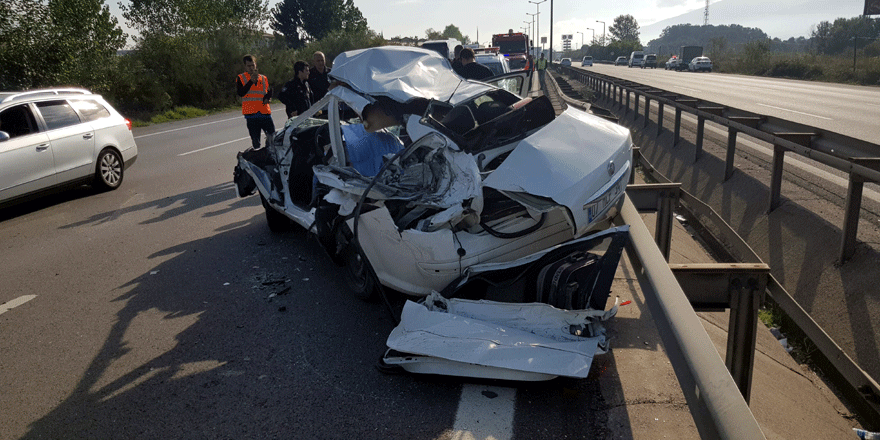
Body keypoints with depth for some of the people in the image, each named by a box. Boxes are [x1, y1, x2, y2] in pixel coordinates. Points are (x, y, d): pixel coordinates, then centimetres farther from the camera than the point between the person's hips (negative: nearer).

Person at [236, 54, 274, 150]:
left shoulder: (264, 78, 18)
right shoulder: (240, 78, 9)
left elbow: (269, 91, 25)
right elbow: (241, 93, -7)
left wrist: (267, 98, 1)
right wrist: (251, 81, -16)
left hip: (265, 112, 2)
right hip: (251, 113, -2)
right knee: (255, 141, -2)